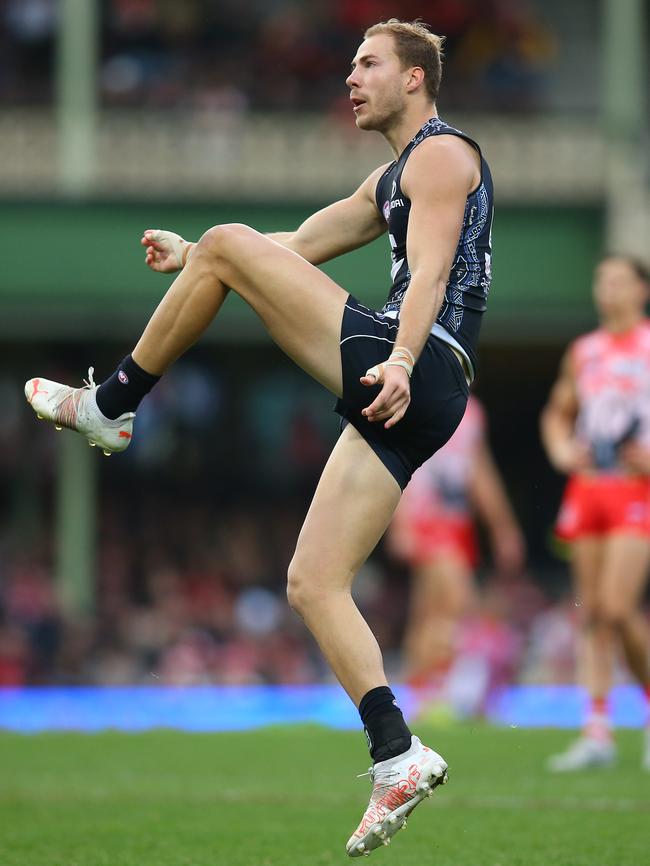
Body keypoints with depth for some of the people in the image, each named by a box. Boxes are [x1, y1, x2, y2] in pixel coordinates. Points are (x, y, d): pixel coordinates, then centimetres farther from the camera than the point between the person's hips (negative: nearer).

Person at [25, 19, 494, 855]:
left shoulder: (441, 153, 1)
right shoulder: (392, 178, 32)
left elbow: (430, 268, -15)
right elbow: (298, 245, 35)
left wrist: (401, 362, -29)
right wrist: (193, 257, 26)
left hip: (411, 376, -10)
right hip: (397, 404, 10)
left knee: (228, 243, -8)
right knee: (313, 586, 3)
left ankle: (109, 406, 0)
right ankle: (399, 761, -6)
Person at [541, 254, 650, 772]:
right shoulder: (584, 352, 14)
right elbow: (557, 414, 24)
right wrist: (563, 451, 4)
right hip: (588, 491, 5)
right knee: (592, 614, 1)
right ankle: (598, 734, 2)